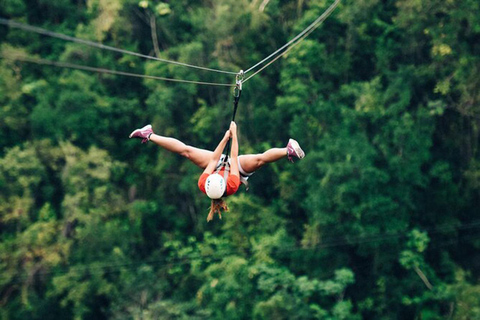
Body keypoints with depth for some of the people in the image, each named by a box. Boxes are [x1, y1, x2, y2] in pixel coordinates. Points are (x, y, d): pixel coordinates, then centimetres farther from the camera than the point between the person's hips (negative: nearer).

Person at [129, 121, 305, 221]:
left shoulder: (203, 185, -37)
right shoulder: (232, 185, -44)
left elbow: (214, 159, -27)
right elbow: (234, 157, -38)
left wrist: (225, 138, -25)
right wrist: (234, 134, -33)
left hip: (220, 163, 3)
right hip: (239, 166, -3)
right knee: (260, 159, -33)